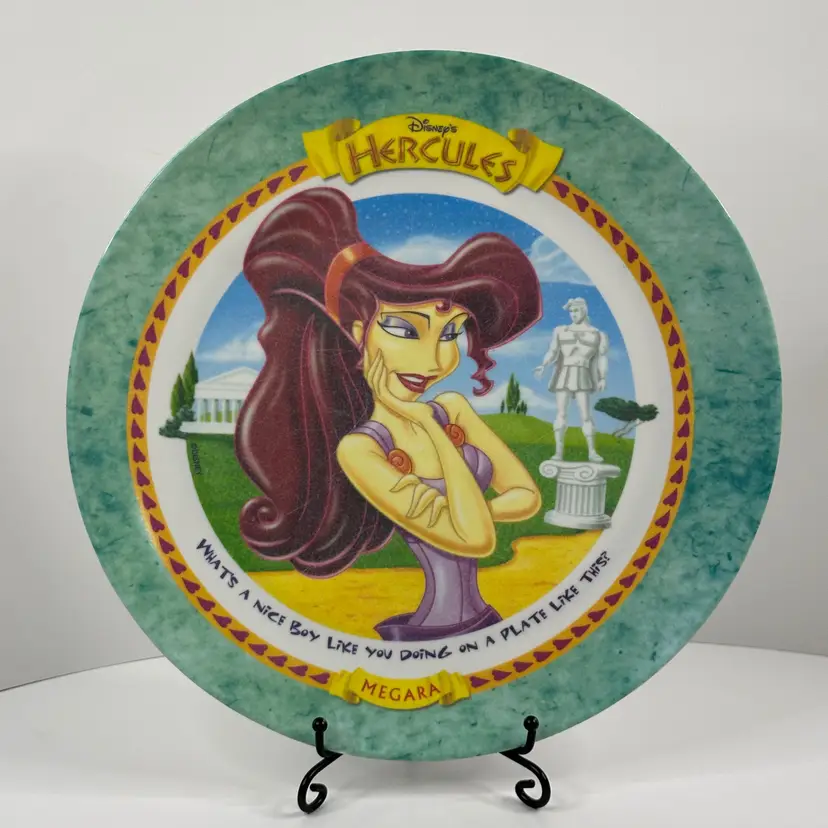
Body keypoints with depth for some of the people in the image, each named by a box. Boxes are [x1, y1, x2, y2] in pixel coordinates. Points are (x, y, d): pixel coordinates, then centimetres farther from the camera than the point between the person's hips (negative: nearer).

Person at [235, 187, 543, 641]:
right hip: (426, 634, -5)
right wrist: (433, 430, -20)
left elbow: (528, 496, 0)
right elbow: (478, 540, -25)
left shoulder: (452, 410, -5)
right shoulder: (359, 449, -22)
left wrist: (470, 513, -16)